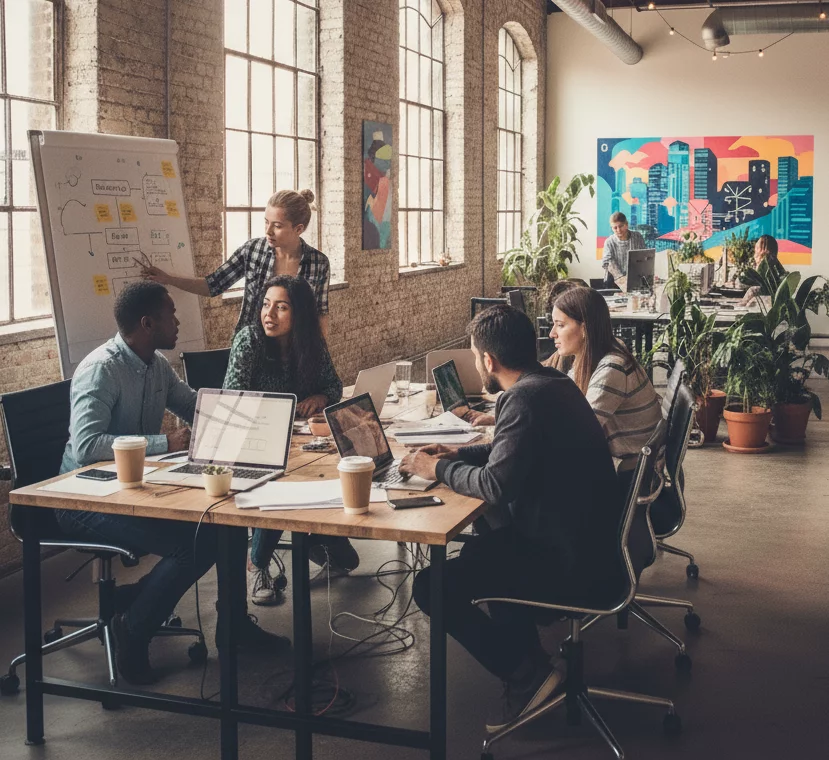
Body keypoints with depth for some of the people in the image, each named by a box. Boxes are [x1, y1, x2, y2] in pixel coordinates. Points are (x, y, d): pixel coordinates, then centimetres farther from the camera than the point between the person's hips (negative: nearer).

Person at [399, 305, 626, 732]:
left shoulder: (524, 399, -21)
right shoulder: (551, 382, 8)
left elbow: (497, 485, -24)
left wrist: (440, 469, -8)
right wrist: (460, 454, 16)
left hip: (573, 564, -10)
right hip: (594, 541, 10)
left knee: (432, 587, -8)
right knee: (483, 548, 31)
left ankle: (528, 674, 1)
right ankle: (525, 661, 30)